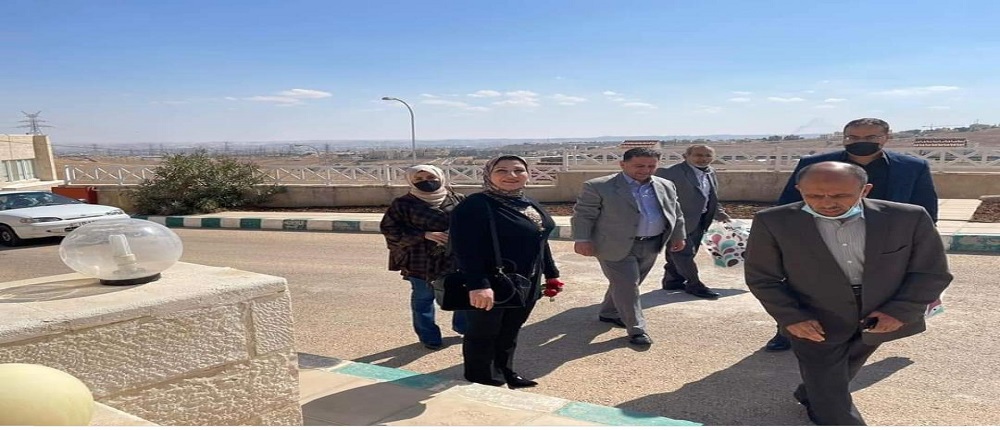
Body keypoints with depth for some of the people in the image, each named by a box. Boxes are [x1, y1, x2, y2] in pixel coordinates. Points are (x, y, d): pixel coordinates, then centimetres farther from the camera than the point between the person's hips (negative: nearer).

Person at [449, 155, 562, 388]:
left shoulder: (530, 204, 10)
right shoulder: (474, 205, -17)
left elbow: (540, 242, 20)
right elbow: (464, 248, -24)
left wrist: (551, 274, 19)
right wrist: (477, 284, -32)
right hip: (491, 286, -8)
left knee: (510, 332, 20)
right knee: (483, 333, 7)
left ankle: (505, 373, 37)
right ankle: (484, 384, 21)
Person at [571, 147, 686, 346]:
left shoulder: (666, 186, 6)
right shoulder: (599, 186, -10)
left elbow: (675, 213, 16)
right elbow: (583, 214, -9)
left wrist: (678, 236, 14)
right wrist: (582, 239, -16)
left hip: (651, 246, 6)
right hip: (617, 246, -6)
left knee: (629, 284, 16)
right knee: (626, 286, -5)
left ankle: (609, 313, 35)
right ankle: (637, 329, 7)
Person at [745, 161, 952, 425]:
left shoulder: (908, 218, -15)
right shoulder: (773, 223, -18)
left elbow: (931, 272, -6)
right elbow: (762, 278, -9)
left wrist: (900, 312, -17)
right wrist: (791, 318, -18)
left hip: (879, 319, 3)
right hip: (815, 323, -3)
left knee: (841, 374, 26)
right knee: (831, 405, 2)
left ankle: (810, 397, 53)